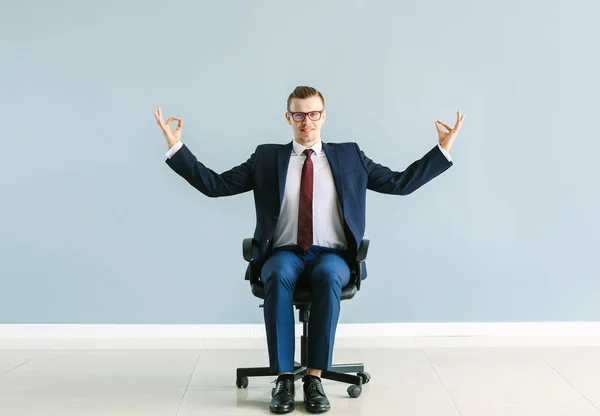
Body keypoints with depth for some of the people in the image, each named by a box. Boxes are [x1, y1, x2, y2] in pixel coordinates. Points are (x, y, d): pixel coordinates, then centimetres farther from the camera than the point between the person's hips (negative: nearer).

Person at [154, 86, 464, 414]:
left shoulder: (349, 156, 13)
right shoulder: (267, 158, 11)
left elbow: (400, 183, 10)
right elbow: (215, 184, 7)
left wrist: (444, 148, 3)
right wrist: (175, 147, 0)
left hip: (331, 256, 0)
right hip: (285, 255, 0)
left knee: (328, 277, -36)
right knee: (278, 277, -36)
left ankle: (314, 378, -29)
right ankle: (284, 379, -29)